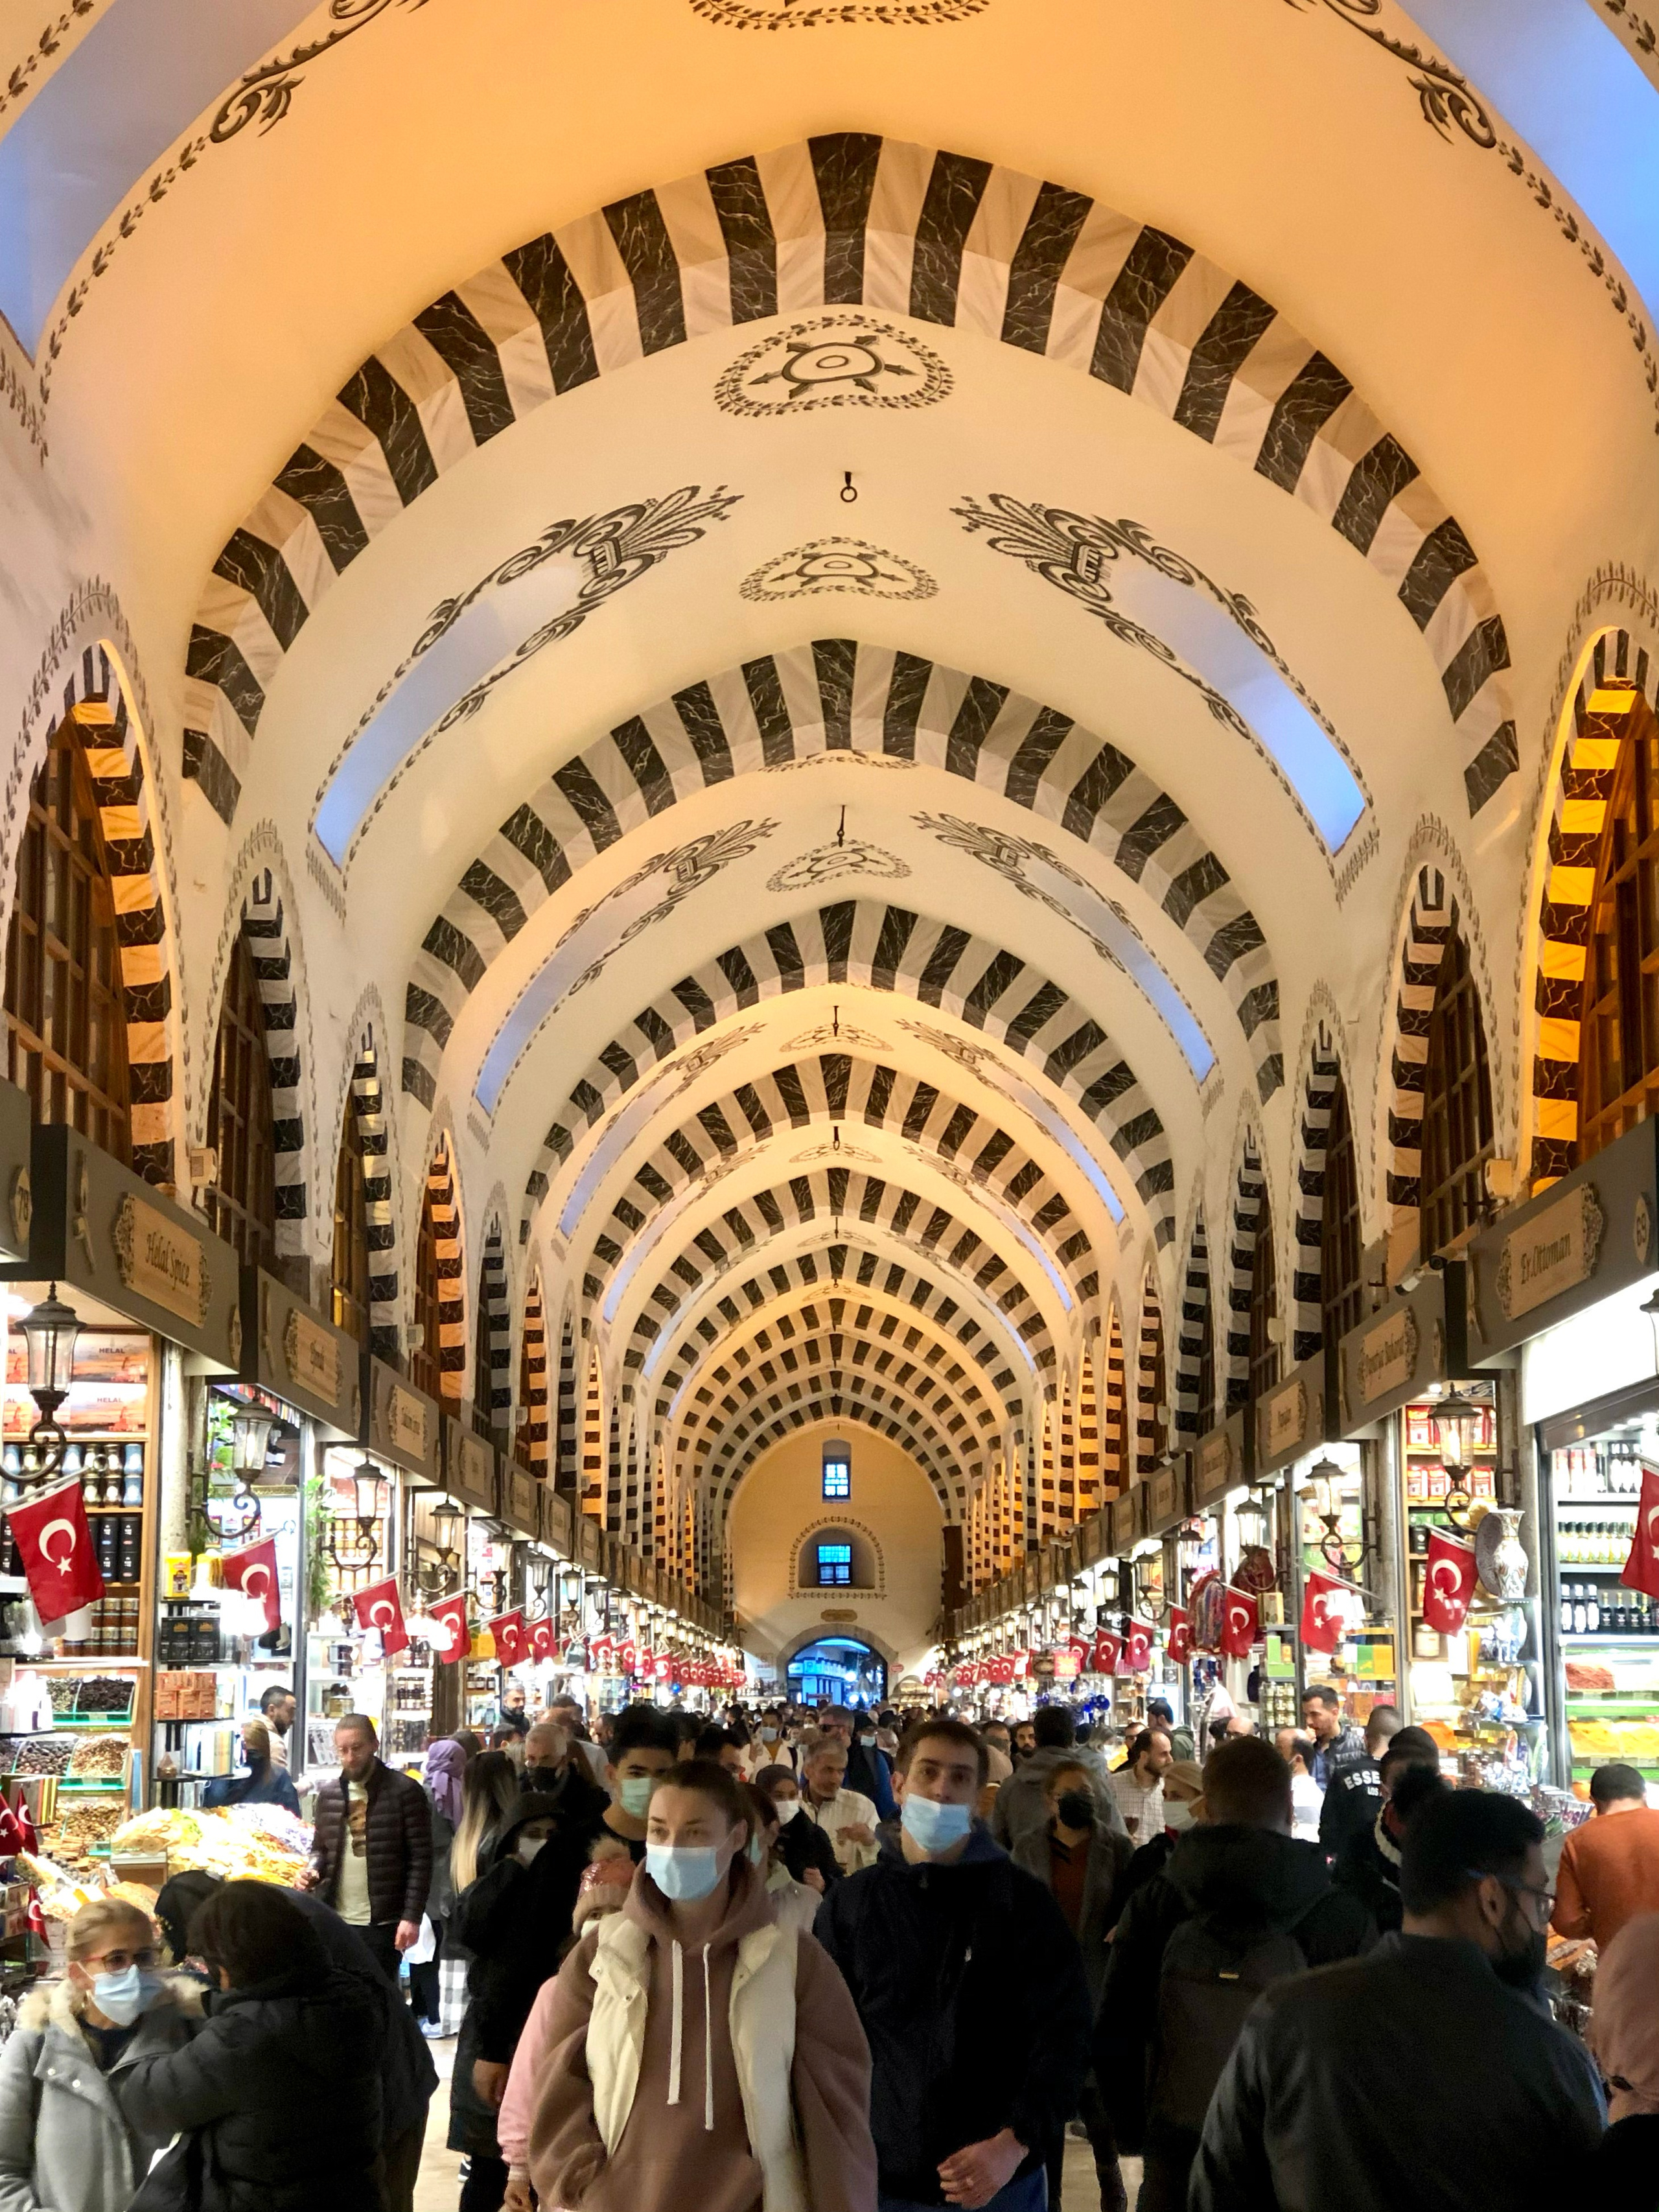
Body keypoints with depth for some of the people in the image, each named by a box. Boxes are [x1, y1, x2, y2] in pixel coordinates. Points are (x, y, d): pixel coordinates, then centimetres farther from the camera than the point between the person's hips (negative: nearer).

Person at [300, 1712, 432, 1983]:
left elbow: (421, 1859, -7)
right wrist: (313, 1870, -2)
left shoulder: (405, 1791, -5)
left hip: (383, 1923, -4)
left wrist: (412, 1917, -14)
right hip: (335, 1920, 5)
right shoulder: (328, 1794, 10)